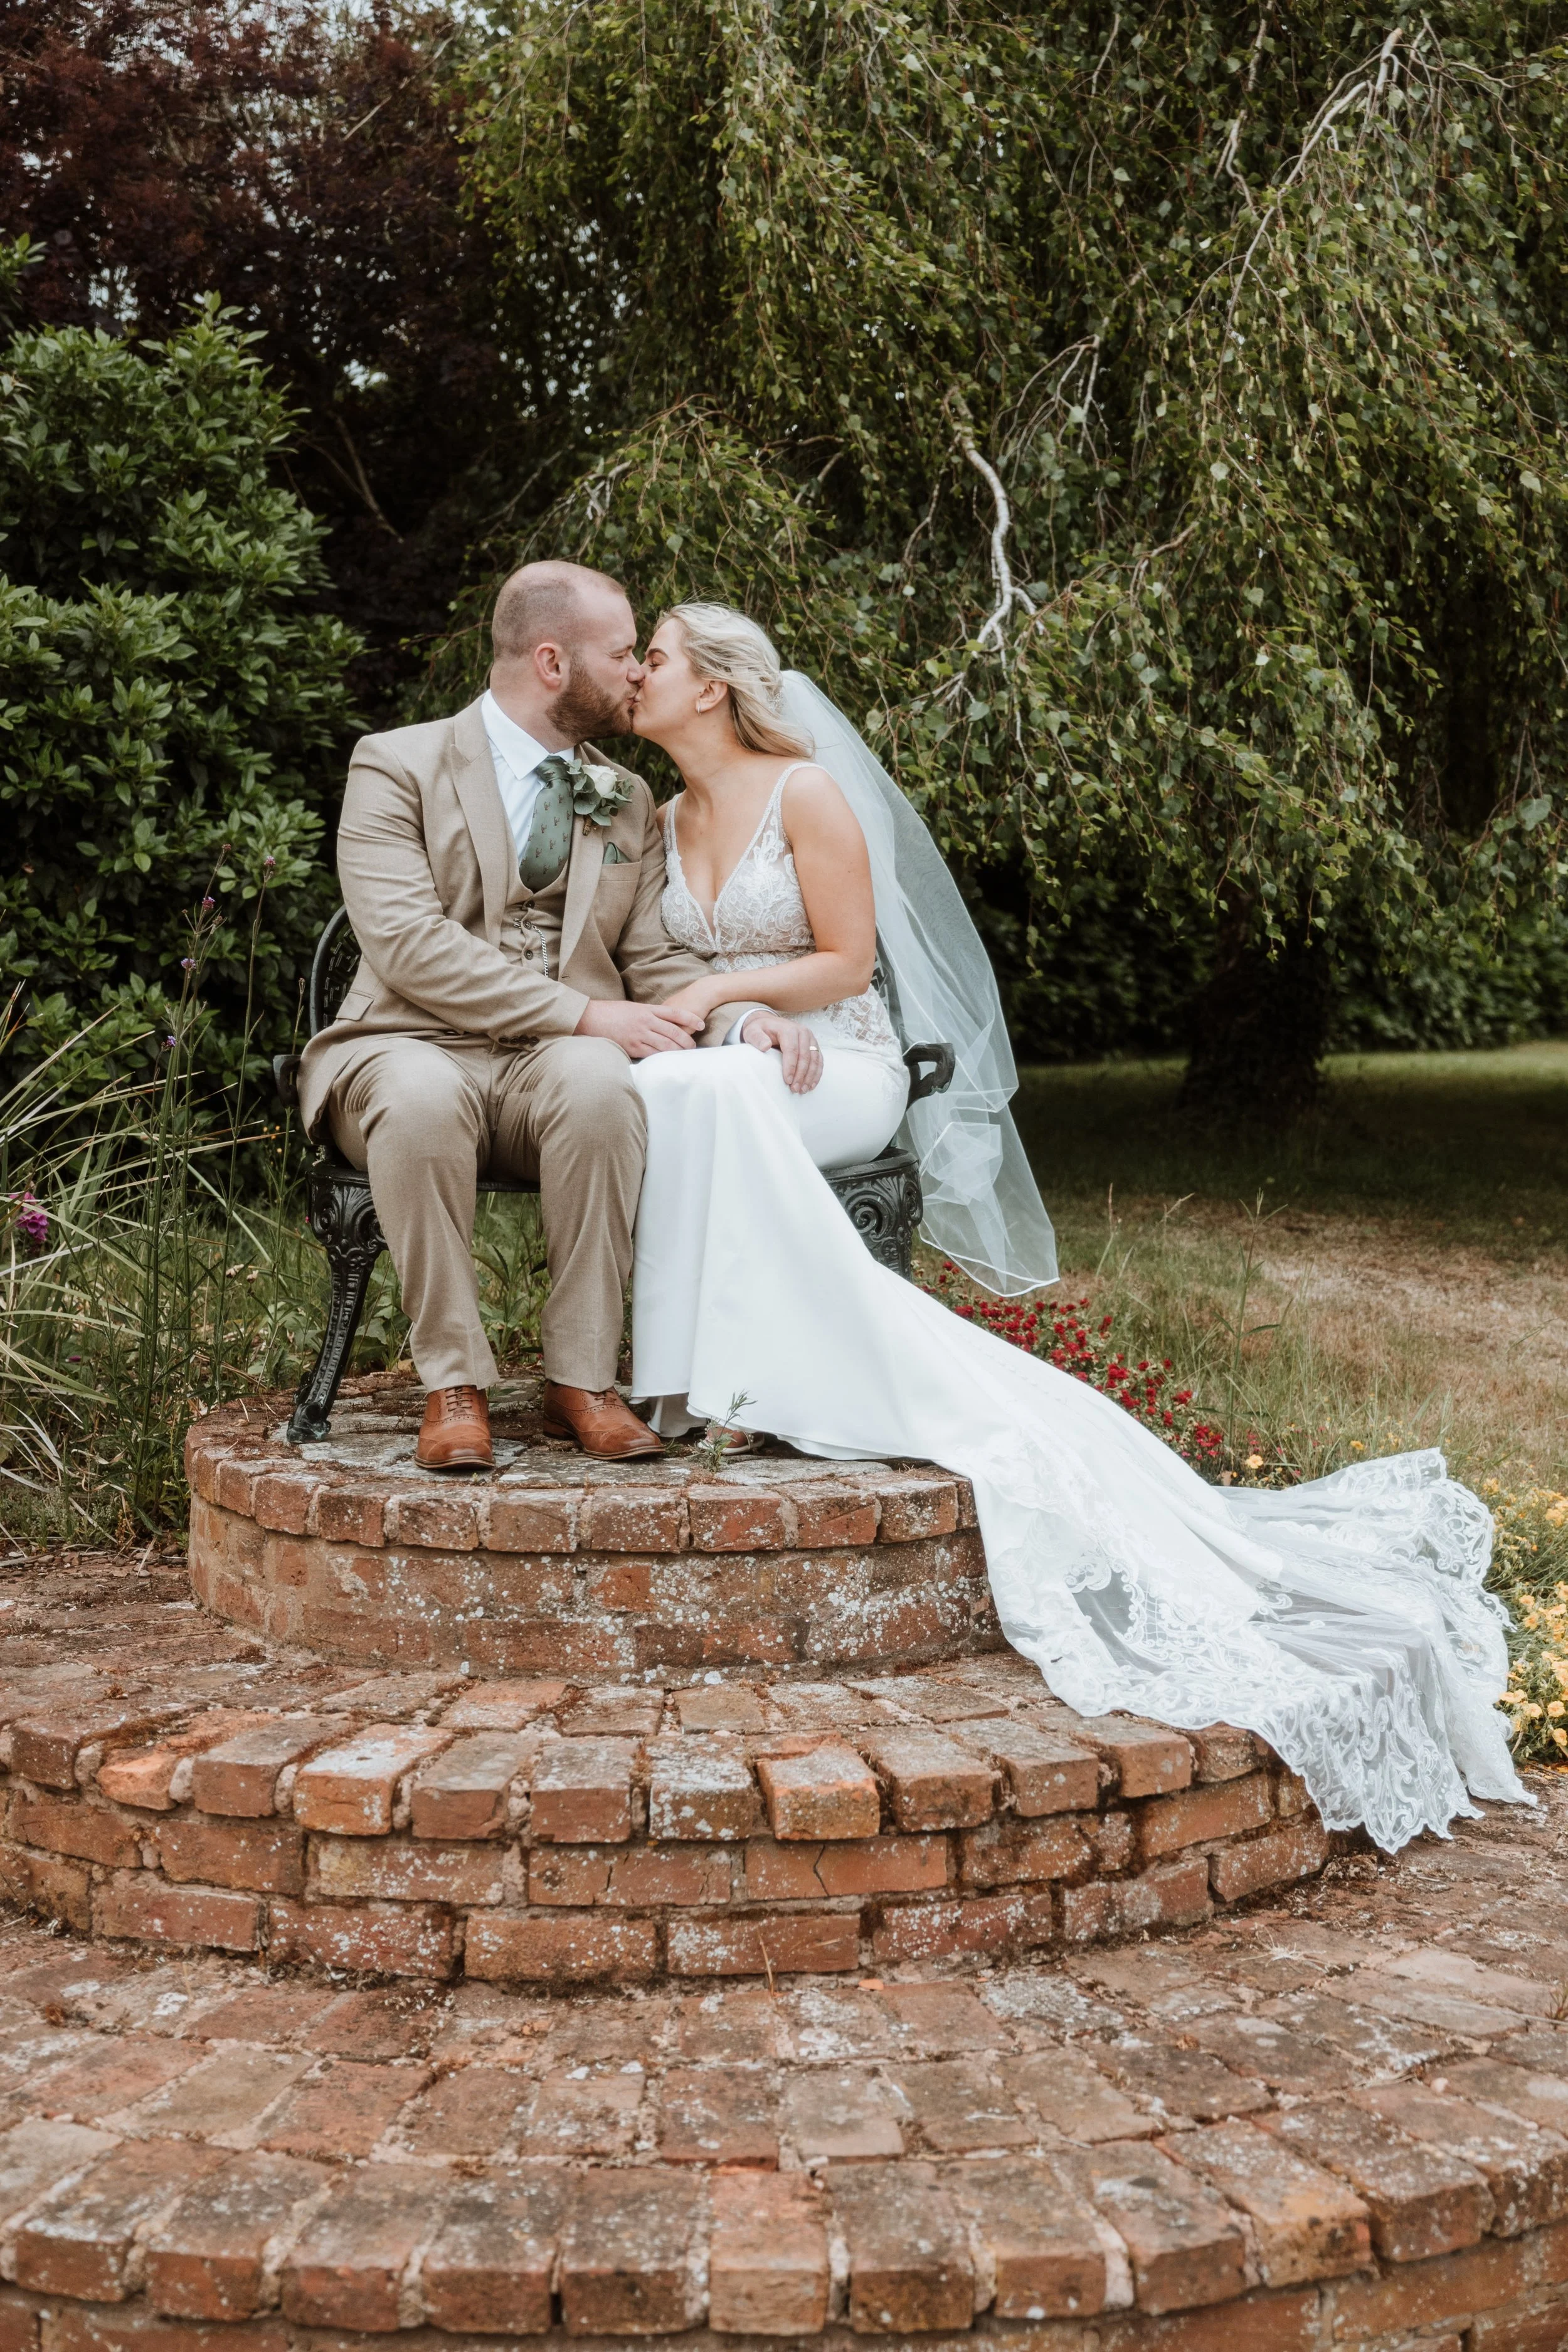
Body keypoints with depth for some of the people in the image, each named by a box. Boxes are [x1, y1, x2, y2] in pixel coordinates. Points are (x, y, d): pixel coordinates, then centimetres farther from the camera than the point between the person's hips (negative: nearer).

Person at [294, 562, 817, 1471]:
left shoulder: (629, 801, 18)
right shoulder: (397, 766, 1)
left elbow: (655, 959, 13)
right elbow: (407, 943, -13)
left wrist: (741, 1014, -10)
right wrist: (583, 1013, -20)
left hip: (560, 1065, 3)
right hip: (418, 1048, -3)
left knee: (600, 1083, -35)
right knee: (423, 1097, -40)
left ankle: (582, 1379, -24)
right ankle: (455, 1381, -24)